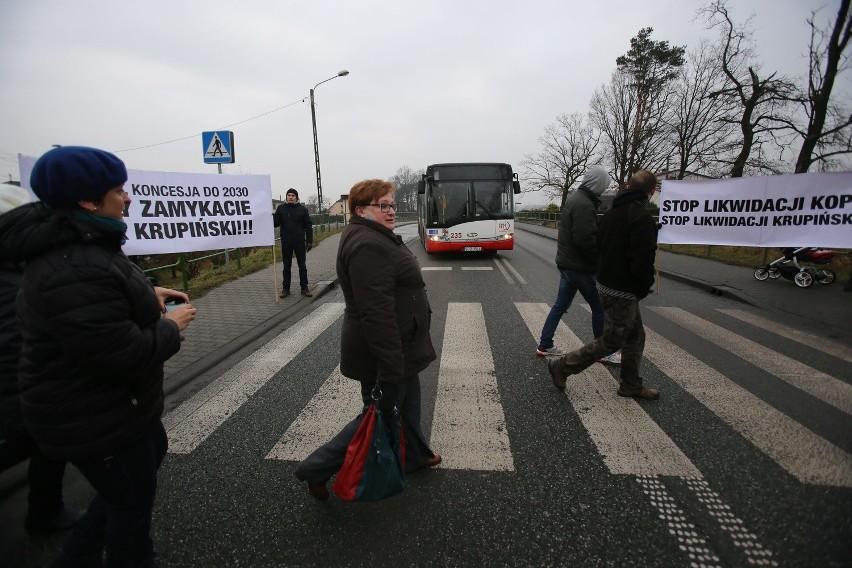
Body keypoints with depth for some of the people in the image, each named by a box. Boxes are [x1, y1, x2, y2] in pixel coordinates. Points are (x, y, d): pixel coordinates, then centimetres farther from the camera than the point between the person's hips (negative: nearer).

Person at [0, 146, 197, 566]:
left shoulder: (75, 245, 2)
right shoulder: (75, 269, -33)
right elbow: (127, 355, -33)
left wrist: (147, 293, 5)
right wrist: (171, 326, -15)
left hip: (107, 400, 11)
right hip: (92, 418, -10)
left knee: (153, 451, 30)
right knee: (133, 500, 13)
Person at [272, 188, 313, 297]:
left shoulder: (302, 209, 1)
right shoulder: (281, 208, 4)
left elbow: (308, 226, 0)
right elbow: (276, 223, 2)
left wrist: (309, 241, -5)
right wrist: (272, 216, -19)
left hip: (299, 242, -1)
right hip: (285, 242, 1)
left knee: (302, 266, 5)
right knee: (286, 266, 8)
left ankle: (304, 288, 13)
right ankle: (286, 288, 16)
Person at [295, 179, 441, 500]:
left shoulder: (376, 237, 12)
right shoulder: (368, 245, -24)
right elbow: (376, 311, -29)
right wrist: (390, 364, -28)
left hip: (398, 347, 10)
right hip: (387, 351, -10)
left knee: (408, 402, 23)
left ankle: (414, 456, 44)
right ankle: (317, 469, 19)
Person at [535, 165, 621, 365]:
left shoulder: (574, 198, 13)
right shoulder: (584, 204, -20)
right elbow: (585, 239, -26)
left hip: (567, 263, 10)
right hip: (580, 266, -10)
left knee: (560, 305, 14)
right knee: (599, 307, 4)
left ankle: (544, 346, 21)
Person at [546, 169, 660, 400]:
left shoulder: (611, 212, 8)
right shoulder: (642, 218, -20)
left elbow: (599, 245, 15)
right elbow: (642, 261, -24)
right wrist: (643, 288, -7)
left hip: (606, 283, 9)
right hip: (622, 292, -9)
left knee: (635, 336, 20)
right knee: (610, 341, 4)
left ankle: (631, 384, 30)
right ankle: (562, 366, 9)